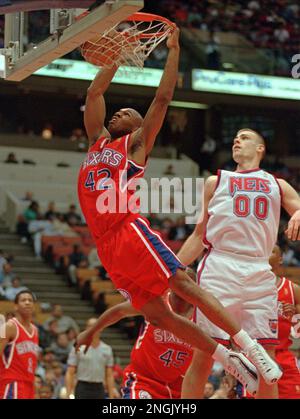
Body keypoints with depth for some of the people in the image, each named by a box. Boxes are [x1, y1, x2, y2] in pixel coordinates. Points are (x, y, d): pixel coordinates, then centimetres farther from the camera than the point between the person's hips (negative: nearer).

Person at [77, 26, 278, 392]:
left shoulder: (136, 142, 11)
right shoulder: (98, 141, 25)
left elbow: (163, 98, 5)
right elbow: (94, 93, 28)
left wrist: (173, 50, 8)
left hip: (131, 231, -5)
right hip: (106, 245, 5)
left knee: (183, 284, -18)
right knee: (156, 314, -3)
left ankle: (250, 347, -20)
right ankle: (228, 361, 0)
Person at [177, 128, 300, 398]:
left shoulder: (278, 185, 21)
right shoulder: (216, 182, 21)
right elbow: (200, 235, 21)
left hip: (260, 273, 1)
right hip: (220, 268, -1)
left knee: (266, 356, -2)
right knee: (204, 353, -7)